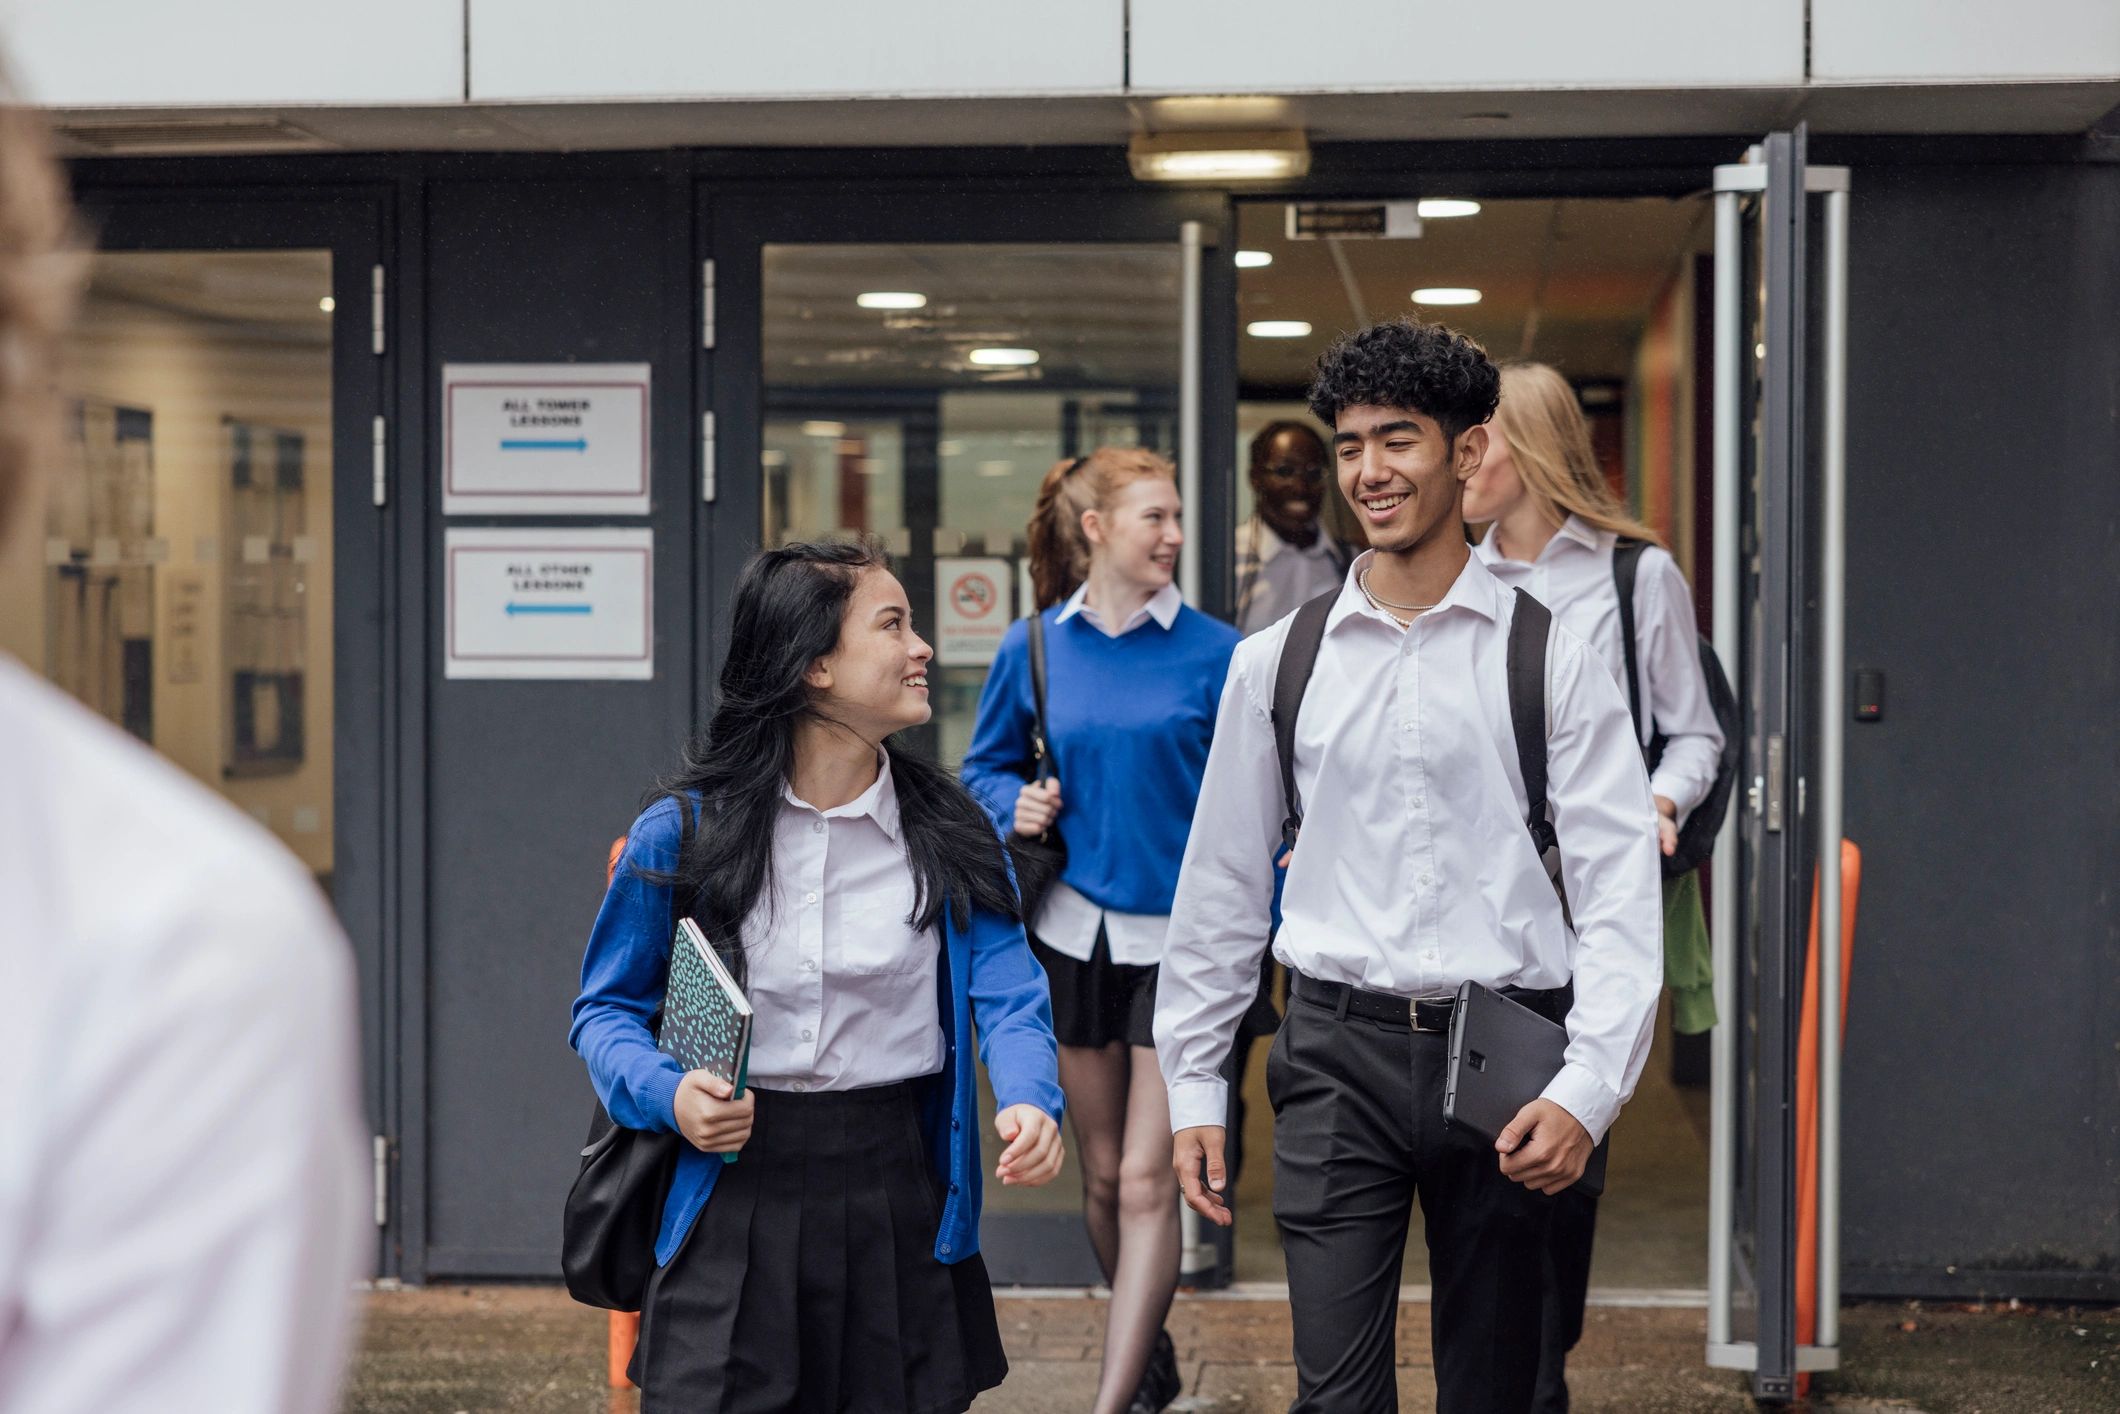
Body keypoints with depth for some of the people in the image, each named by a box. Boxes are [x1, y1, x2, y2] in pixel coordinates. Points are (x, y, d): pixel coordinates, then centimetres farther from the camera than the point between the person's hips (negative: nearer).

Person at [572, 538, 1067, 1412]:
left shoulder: (949, 832, 4)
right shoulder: (682, 833, -3)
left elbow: (1005, 988, -4)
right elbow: (606, 1008, 4)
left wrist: (1030, 1103, -24)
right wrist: (667, 1093, -16)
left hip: (896, 1200, 2)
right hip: (733, 1201, -2)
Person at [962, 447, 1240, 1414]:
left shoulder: (1213, 653, -5)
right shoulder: (1034, 650, 2)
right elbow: (986, 766, 15)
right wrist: (1017, 805, -6)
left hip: (1181, 940, -3)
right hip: (1075, 932, 3)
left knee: (1147, 1180, -9)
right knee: (1102, 1174, 13)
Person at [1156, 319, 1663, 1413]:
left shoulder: (1548, 657, 1)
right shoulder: (1277, 664, 7)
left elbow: (1618, 889, -3)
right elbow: (1220, 887, 13)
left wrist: (1587, 1089, -13)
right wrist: (1192, 1087, 11)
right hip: (1338, 1049, 1)